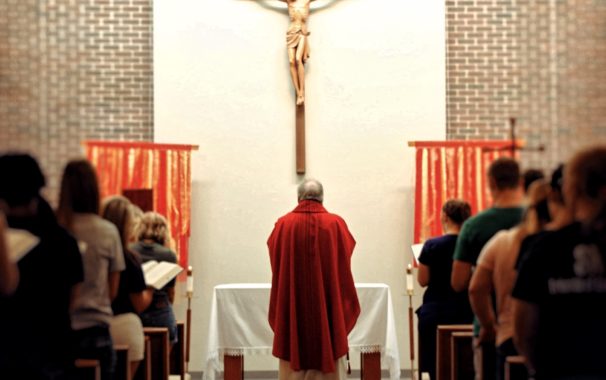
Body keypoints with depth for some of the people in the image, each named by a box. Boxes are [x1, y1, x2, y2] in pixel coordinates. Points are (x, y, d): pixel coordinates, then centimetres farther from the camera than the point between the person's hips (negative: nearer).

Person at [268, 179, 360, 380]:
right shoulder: (336, 224, -4)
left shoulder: (283, 224, -3)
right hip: (328, 308, 0)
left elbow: (275, 265, 4)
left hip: (291, 309, 1)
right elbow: (344, 267, 2)